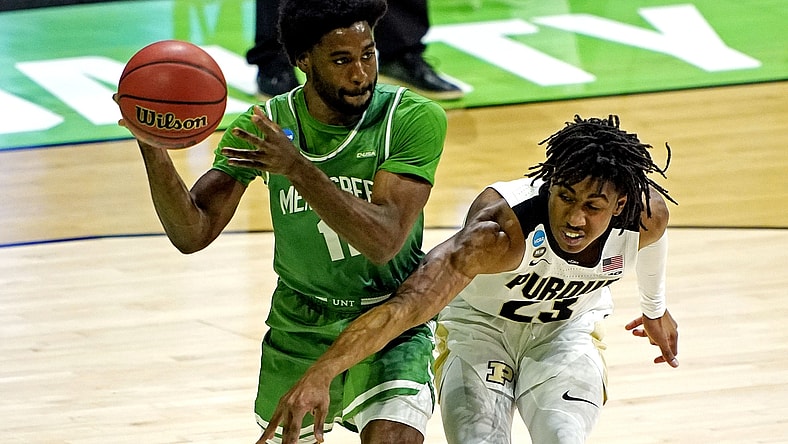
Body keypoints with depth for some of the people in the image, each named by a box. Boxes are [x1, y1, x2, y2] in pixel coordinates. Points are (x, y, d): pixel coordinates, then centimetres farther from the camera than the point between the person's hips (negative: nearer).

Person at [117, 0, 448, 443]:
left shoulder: (416, 119, -19)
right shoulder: (264, 127, -11)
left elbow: (384, 241, -30)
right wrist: (152, 150, -34)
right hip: (299, 327, 3)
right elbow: (192, 234, -17)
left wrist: (297, 168, -41)